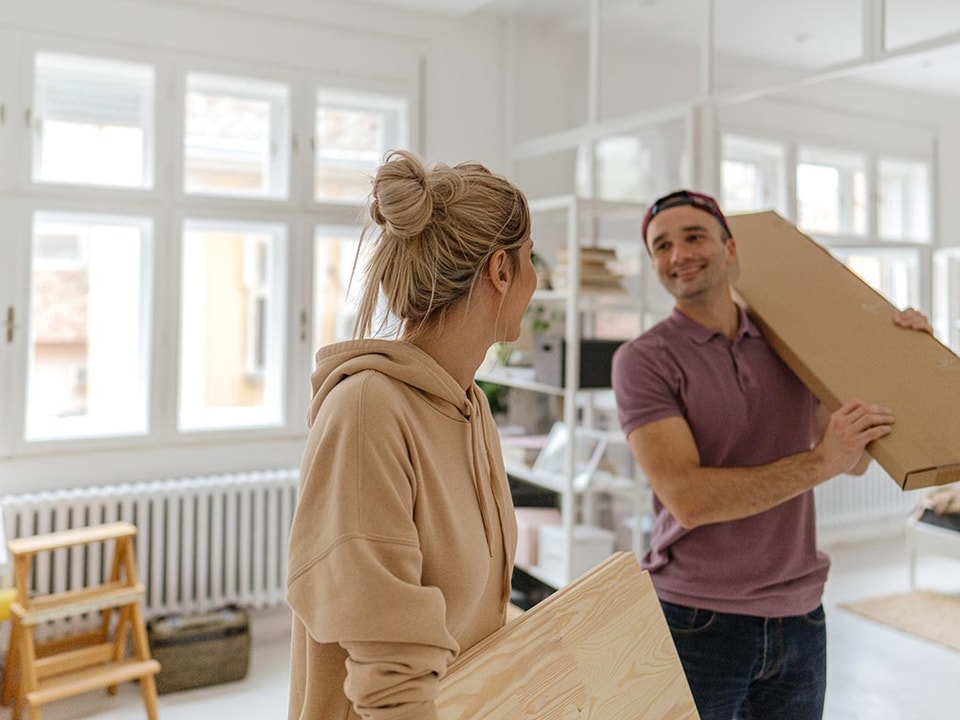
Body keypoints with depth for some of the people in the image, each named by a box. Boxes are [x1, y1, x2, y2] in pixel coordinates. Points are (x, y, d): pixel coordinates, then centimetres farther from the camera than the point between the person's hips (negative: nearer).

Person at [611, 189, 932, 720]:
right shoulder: (644, 359, -10)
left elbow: (854, 461, 12)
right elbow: (687, 499, -20)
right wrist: (817, 463, -24)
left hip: (799, 617, 5)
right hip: (696, 618, -4)